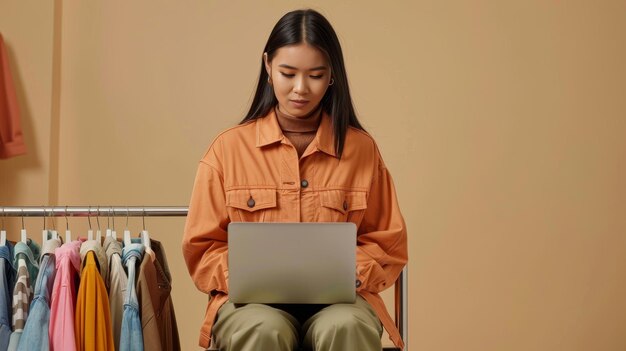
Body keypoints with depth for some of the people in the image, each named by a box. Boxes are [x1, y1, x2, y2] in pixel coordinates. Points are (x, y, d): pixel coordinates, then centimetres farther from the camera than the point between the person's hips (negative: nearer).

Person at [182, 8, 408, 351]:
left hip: (337, 299, 1)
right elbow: (202, 248, 8)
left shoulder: (361, 149, 8)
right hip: (253, 299, 0)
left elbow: (387, 244, 13)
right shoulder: (228, 149, 5)